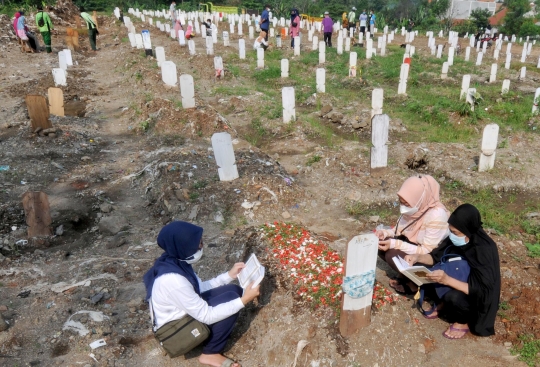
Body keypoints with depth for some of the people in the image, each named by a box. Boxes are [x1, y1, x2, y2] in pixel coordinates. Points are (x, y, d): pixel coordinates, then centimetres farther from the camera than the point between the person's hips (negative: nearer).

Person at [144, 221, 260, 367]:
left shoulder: (175, 261, -7)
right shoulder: (173, 280, -34)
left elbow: (199, 288, 7)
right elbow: (207, 315, -27)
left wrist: (229, 275, 2)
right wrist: (244, 300, -26)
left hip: (186, 311, 8)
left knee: (234, 290, -1)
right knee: (231, 298, -18)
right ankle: (210, 354, -3)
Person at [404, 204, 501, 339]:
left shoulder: (484, 250, -31)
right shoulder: (457, 239, -13)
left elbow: (481, 290, -32)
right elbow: (437, 257, 1)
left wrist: (447, 280, -41)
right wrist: (418, 257, -19)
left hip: (478, 299, -6)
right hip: (457, 284, 6)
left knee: (453, 297, -36)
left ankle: (464, 321, -3)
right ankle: (443, 303, 10)